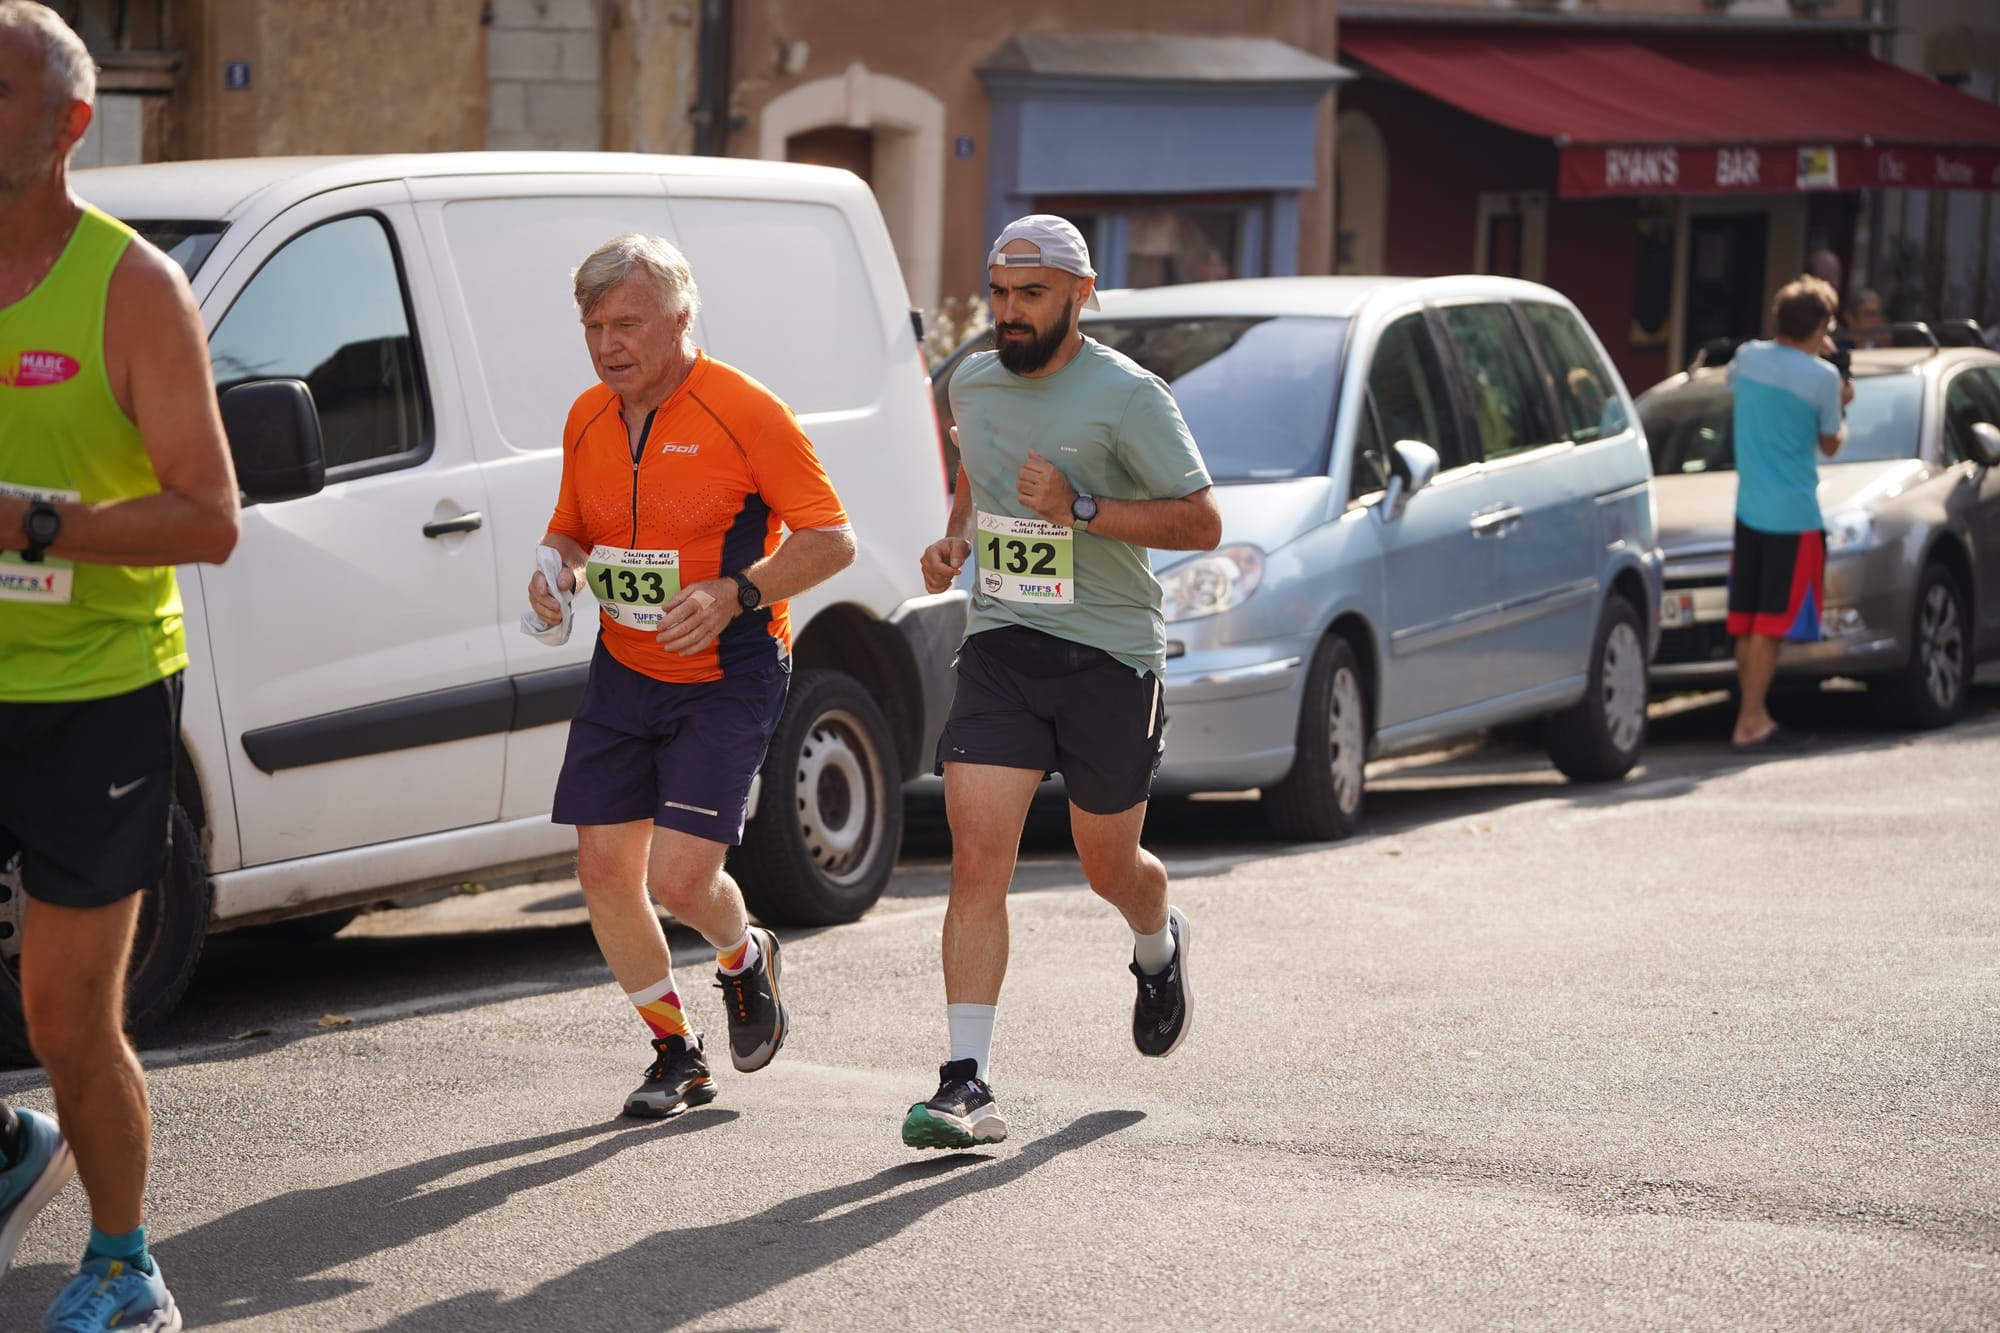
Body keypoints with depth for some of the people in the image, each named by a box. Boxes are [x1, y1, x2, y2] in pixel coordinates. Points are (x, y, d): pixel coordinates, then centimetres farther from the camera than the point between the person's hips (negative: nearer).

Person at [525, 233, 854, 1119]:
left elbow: (832, 539, -13)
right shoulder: (587, 420, 5)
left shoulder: (743, 411, -14)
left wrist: (734, 594, -26)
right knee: (604, 870, 1)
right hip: (623, 673, 6)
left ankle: (745, 957, 22)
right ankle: (676, 1054, 20)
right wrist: (557, 570, -4)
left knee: (679, 877, -14)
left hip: (727, 679, -6)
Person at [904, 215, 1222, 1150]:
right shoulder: (972, 384, 7)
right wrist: (954, 543, 6)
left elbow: (1202, 522, -11)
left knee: (1110, 870, 14)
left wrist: (1079, 509, -21)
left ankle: (1160, 951, 51)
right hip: (998, 650, 3)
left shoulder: (1126, 396, -11)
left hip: (1110, 658, -3)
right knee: (977, 863, -12)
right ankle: (967, 1086, -13)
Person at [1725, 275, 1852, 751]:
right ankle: (1750, 722, -5)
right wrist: (1841, 404, 17)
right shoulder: (1822, 377, -13)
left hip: (1749, 510, 6)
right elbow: (1830, 444, -1)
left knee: (1748, 621, 10)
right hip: (1794, 513, -6)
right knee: (1773, 621, -4)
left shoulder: (1748, 356, 2)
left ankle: (1755, 716, 15)